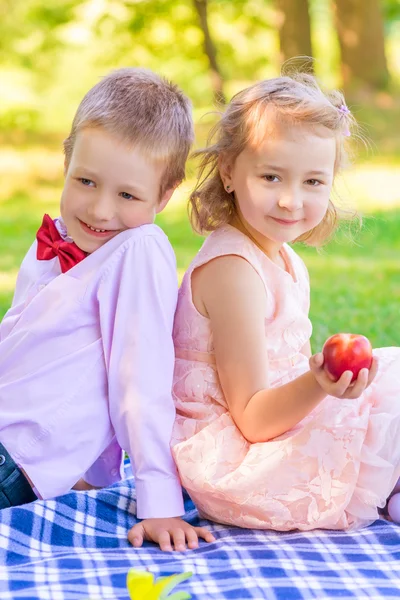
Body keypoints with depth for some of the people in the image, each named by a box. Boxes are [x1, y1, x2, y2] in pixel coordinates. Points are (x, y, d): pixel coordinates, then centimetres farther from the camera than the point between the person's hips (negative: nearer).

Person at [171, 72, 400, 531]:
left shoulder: (287, 264, 11)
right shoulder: (232, 270, -20)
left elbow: (286, 375, 11)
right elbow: (253, 419, -20)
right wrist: (319, 386, -36)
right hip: (229, 467, -10)